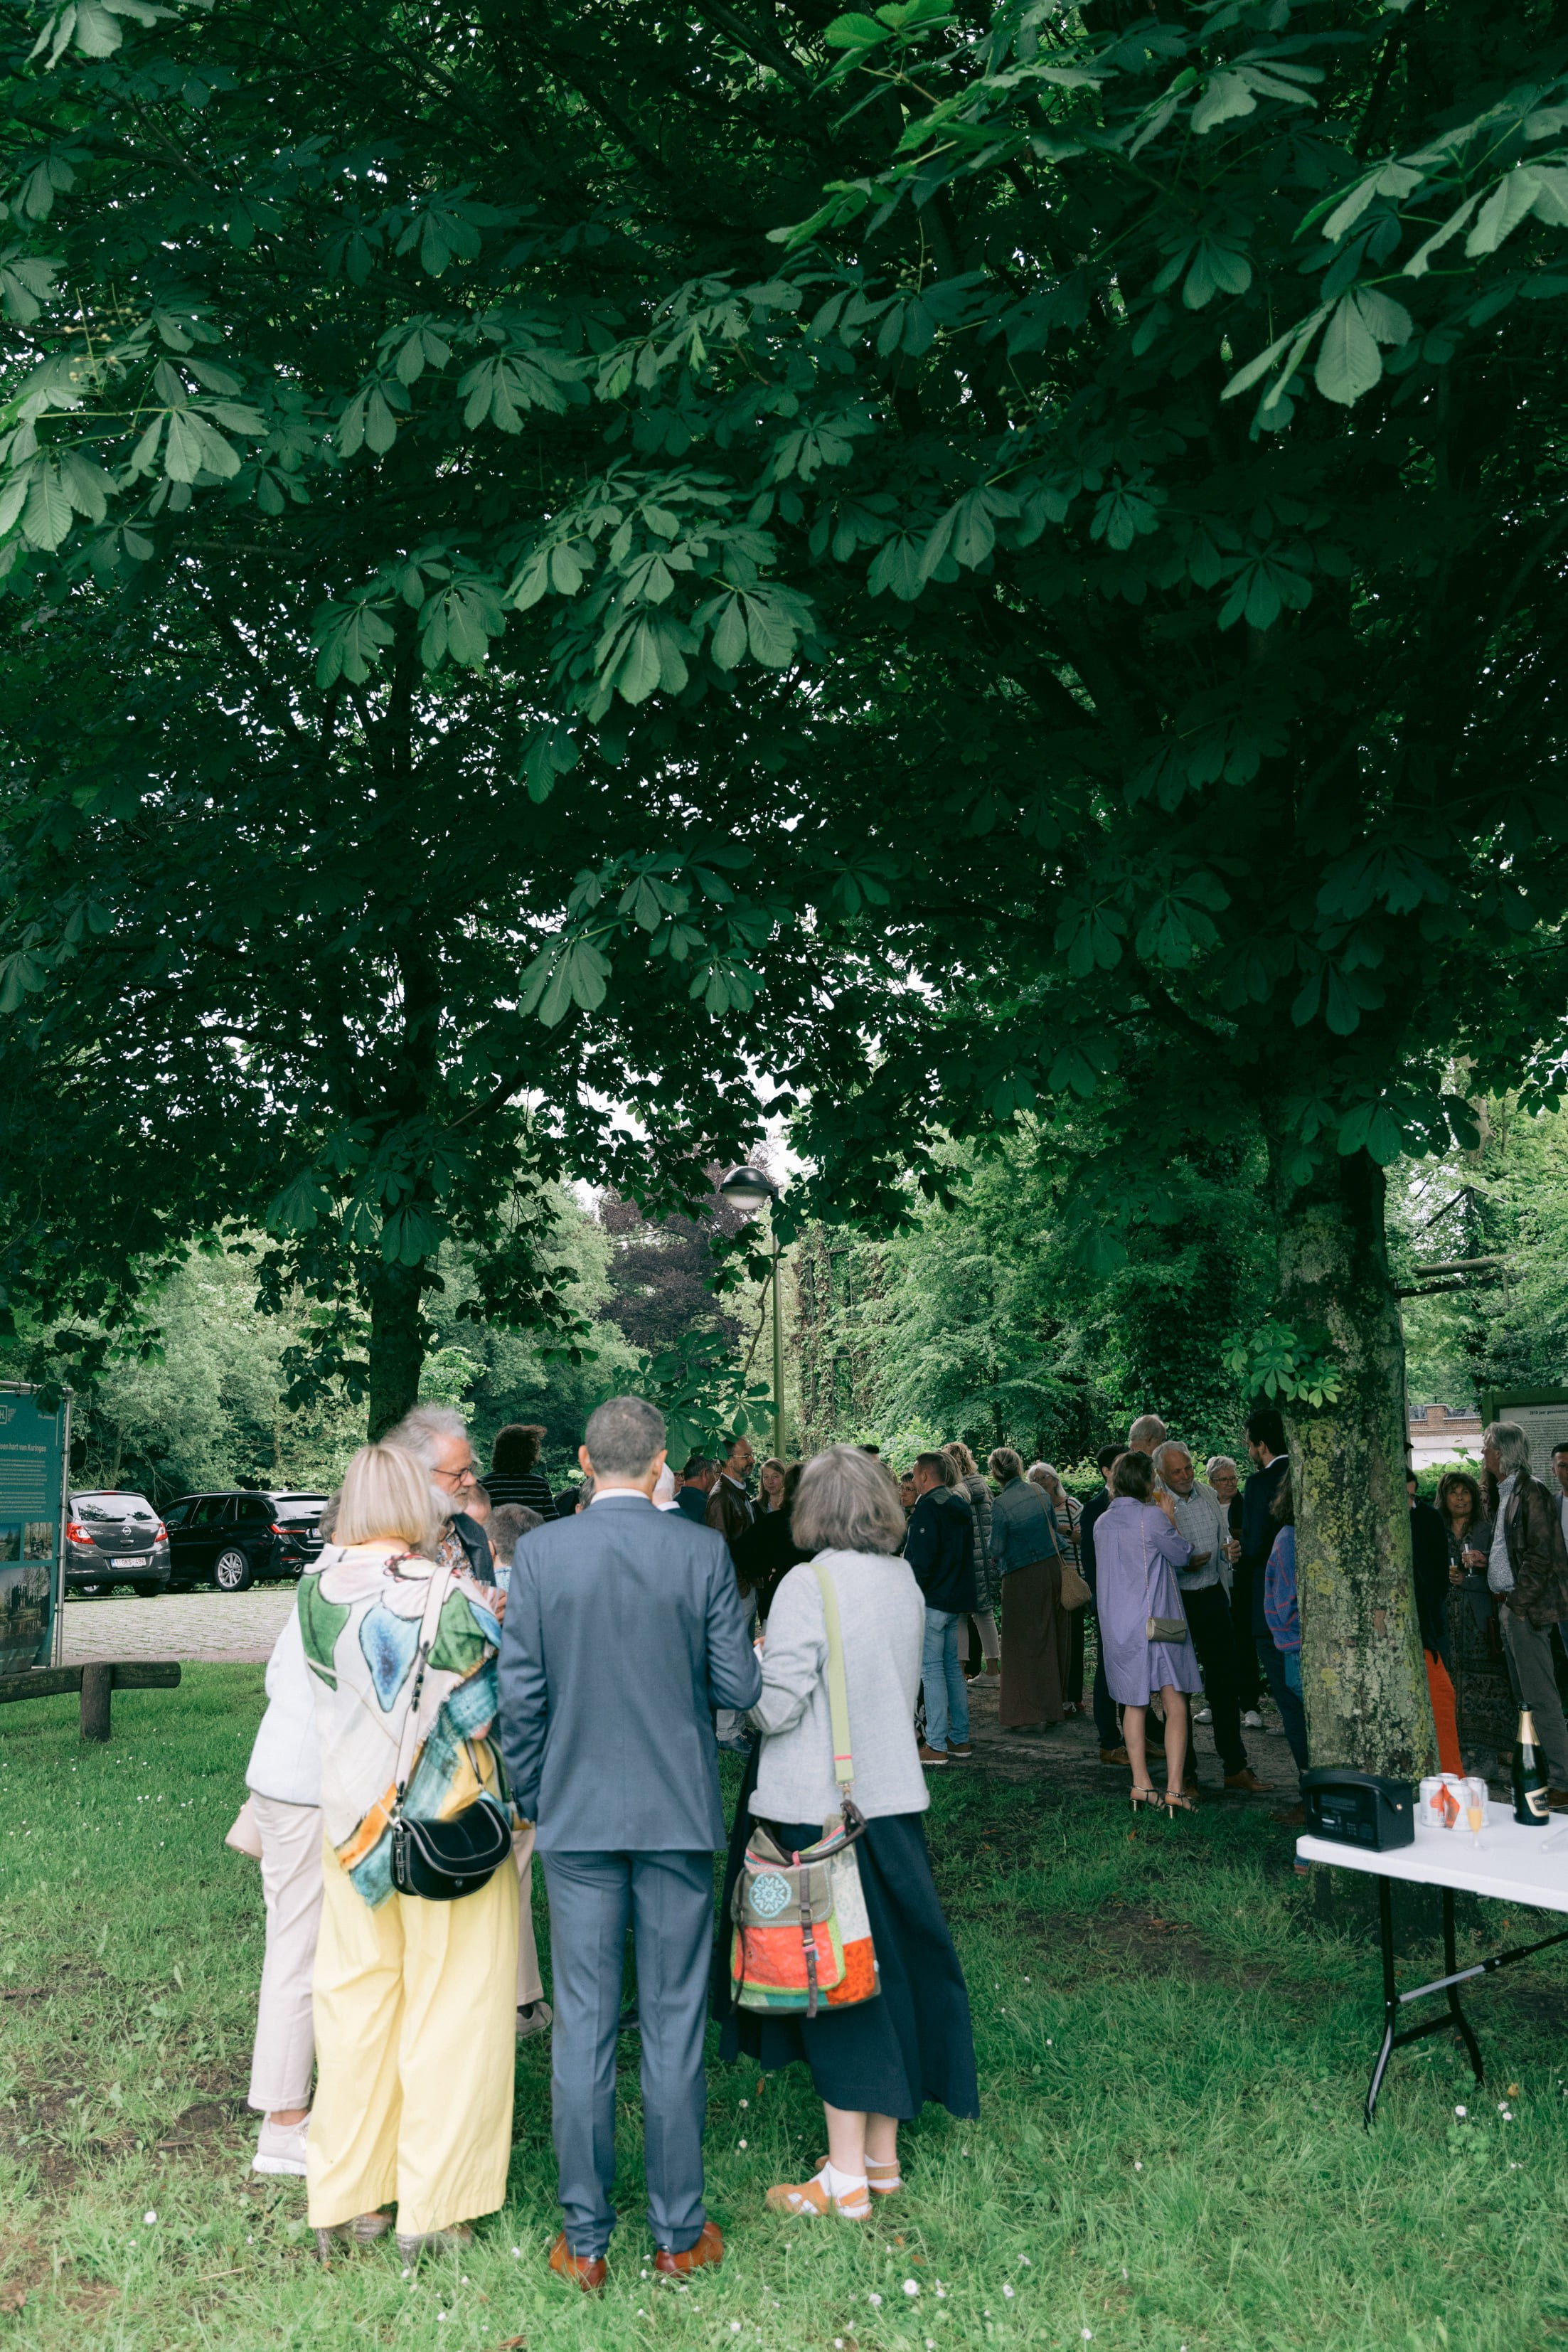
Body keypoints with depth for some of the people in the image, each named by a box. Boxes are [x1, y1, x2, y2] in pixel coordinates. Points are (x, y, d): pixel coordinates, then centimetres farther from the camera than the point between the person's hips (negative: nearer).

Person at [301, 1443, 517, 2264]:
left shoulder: (318, 1591, -5)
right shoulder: (444, 1598, -21)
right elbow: (488, 1710, -15)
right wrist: (484, 1605, -7)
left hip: (351, 1824, 5)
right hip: (445, 1828, -5)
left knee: (355, 2002, 17)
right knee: (447, 2010, 9)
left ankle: (345, 2197, 29)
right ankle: (430, 2208, 19)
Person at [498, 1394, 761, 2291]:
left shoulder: (539, 1553, -7)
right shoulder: (703, 1550, -9)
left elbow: (519, 1696, -4)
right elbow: (739, 1686, -7)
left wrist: (533, 1798, 10)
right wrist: (750, 1655, 16)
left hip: (577, 1817, 1)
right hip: (679, 1814, -1)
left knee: (584, 2028, 11)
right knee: (675, 2028, 11)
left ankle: (585, 2241, 22)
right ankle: (680, 2232, 23)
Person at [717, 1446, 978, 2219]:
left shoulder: (808, 1586, -17)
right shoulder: (905, 1583, 3)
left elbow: (774, 1706, -18)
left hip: (821, 1808, -6)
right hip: (894, 1798, 6)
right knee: (887, 1967, 16)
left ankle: (847, 2178, 15)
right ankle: (882, 2155, 29)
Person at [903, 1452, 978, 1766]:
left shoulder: (927, 1508, -15)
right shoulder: (961, 1506, 14)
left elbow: (920, 1560, -20)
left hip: (932, 1599, -9)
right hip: (958, 1599, 9)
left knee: (931, 1669, -6)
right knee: (952, 1667, 15)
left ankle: (936, 1746, -5)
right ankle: (960, 1739, 19)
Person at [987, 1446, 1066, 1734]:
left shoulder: (1001, 1505, -15)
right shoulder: (1039, 1492, 0)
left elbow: (997, 1549, -11)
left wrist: (997, 1559, 10)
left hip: (1023, 1578, -6)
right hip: (1053, 1568, 6)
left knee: (1023, 1642, 3)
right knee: (1051, 1638, 14)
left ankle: (1027, 1713, 5)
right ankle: (1052, 1706, 24)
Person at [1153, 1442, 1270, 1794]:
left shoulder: (1210, 1496, 6)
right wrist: (1183, 1564, -23)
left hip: (1213, 1596, 5)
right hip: (1176, 1602, -4)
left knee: (1224, 1683, 7)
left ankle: (1235, 1767, 16)